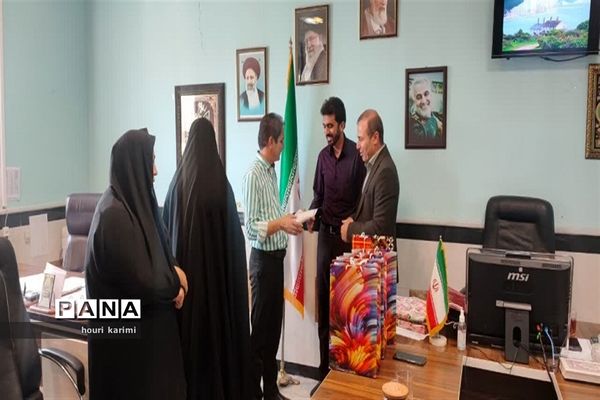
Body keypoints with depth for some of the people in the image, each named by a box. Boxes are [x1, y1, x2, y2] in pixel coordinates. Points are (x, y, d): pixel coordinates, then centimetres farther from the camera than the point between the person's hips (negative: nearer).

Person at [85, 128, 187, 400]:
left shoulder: (132, 203, 3)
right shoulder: (115, 215, -25)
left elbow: (153, 255, 13)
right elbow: (143, 281, -25)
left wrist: (173, 272, -6)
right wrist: (175, 283, -8)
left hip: (143, 324, 9)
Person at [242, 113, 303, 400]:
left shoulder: (272, 170, 11)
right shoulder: (253, 175, -16)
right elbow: (251, 228, -20)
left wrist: (289, 218, 6)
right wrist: (281, 223, -25)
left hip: (276, 257, 9)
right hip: (263, 259, -8)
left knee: (274, 325, 17)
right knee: (260, 328, 4)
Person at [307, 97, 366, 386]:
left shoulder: (357, 154, -8)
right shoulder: (323, 156, 8)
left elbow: (362, 198, -6)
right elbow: (318, 195, 12)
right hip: (326, 233, 5)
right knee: (323, 299, 8)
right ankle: (325, 369, 20)